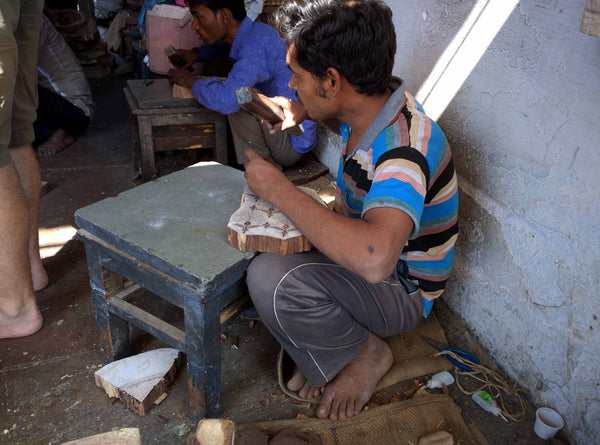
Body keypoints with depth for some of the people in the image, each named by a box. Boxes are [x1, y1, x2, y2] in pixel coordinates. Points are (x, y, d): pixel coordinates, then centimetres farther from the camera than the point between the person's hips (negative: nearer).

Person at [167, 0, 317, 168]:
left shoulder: (257, 47, -26)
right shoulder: (255, 31, 3)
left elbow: (227, 100, -41)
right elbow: (221, 43, 29)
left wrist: (190, 80, -21)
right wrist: (197, 54, 8)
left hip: (291, 145, -9)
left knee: (238, 96, -24)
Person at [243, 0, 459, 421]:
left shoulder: (404, 149, -33)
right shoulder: (375, 102, -7)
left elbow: (373, 258, -51)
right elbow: (333, 109, 21)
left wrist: (279, 189, -38)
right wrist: (300, 111, -2)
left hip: (402, 290, -8)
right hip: (364, 255, 8)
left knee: (271, 278, -31)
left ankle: (365, 354, -3)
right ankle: (325, 341, 10)